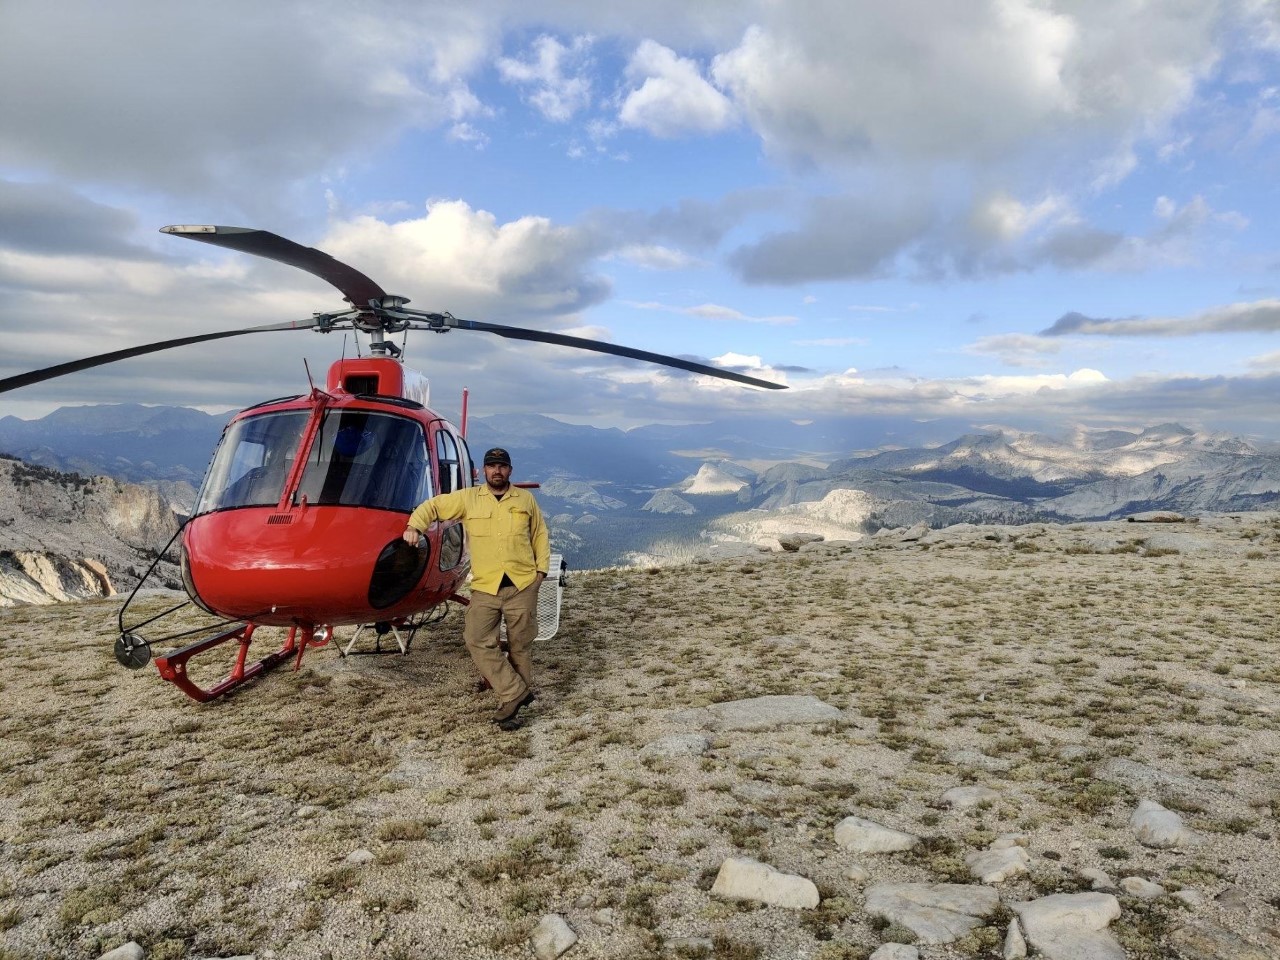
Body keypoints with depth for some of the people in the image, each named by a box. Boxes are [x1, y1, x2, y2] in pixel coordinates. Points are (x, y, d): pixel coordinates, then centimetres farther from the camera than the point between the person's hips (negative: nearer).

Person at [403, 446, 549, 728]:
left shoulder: (525, 499, 9)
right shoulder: (468, 498, 5)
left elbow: (540, 535, 16)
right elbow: (432, 506, 11)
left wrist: (541, 568, 7)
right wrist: (415, 526, -8)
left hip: (523, 585, 0)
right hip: (485, 587, 0)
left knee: (520, 646, 5)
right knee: (477, 641, -12)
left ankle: (515, 696, 20)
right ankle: (515, 694, -5)